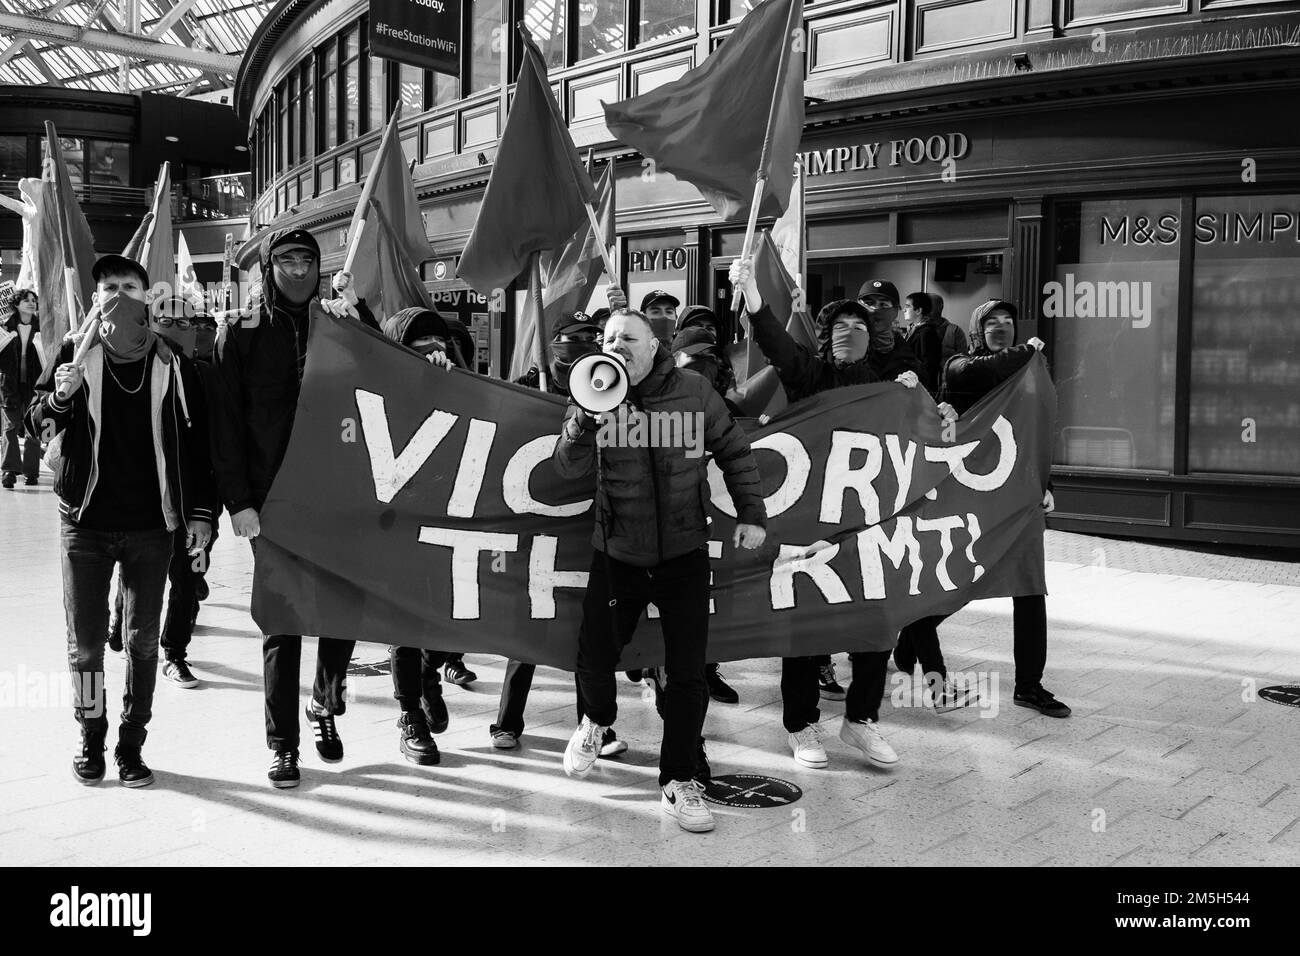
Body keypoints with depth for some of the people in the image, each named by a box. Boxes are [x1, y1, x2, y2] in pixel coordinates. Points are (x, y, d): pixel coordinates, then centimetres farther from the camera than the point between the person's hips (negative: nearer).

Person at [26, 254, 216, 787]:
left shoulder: (172, 365, 3)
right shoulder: (76, 355, 4)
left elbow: (196, 442, 5)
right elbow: (36, 423, 4)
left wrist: (200, 512, 1)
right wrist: (59, 397, -18)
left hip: (150, 526, 0)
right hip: (85, 522, 0)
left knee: (143, 640, 6)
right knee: (85, 640, 4)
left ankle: (132, 746, 16)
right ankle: (92, 741, 21)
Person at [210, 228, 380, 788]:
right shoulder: (241, 334, 4)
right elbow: (225, 423, 0)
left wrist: (354, 330, -13)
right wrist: (238, 501, -8)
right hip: (273, 500, -2)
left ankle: (325, 705, 29)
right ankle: (283, 744, 13)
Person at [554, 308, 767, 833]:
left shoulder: (693, 392, -5)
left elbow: (734, 451, 5)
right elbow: (568, 467, -14)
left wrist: (751, 513, -2)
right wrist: (585, 416, -31)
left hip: (684, 554, -1)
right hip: (617, 554, 1)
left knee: (687, 672, -2)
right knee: (594, 658, 6)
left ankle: (678, 781, 14)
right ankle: (597, 720, 42)